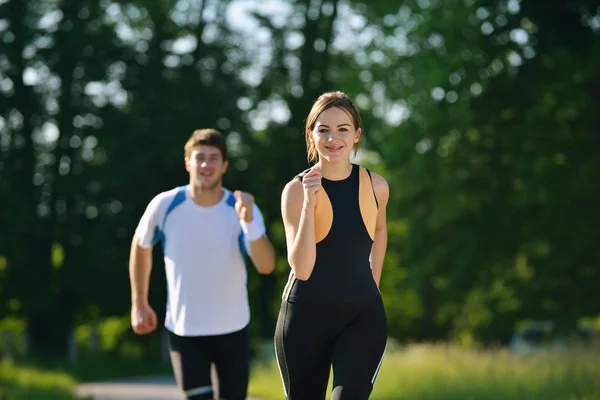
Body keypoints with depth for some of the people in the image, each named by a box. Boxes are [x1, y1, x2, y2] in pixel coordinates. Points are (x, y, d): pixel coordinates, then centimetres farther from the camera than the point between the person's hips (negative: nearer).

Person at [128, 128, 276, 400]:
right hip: (184, 329, -1)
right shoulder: (165, 206, -12)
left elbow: (266, 266, -27)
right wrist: (139, 304, 9)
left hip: (233, 328, 1)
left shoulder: (241, 209, -14)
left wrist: (248, 221, -41)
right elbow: (141, 246, 8)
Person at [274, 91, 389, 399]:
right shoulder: (296, 190, -11)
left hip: (362, 315, 1)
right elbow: (301, 268, -21)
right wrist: (310, 203, -28)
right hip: (307, 314, -1)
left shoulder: (375, 186, -1)